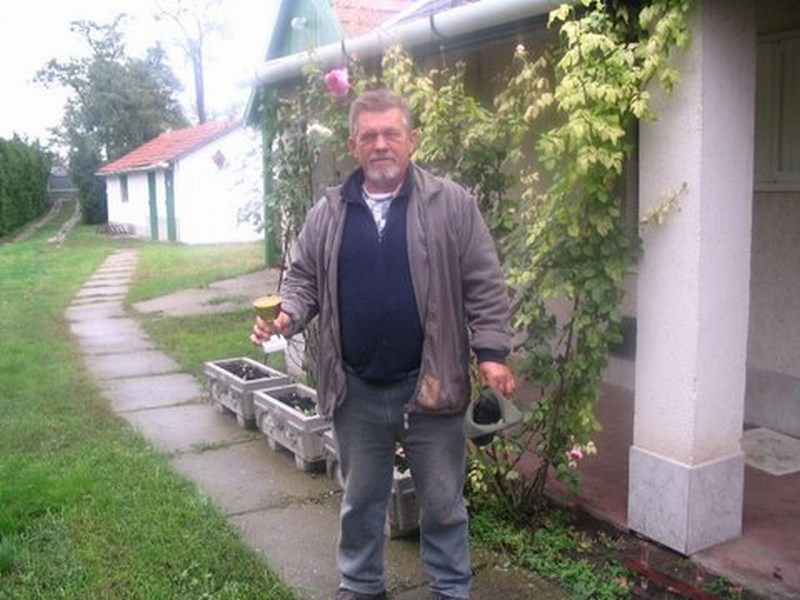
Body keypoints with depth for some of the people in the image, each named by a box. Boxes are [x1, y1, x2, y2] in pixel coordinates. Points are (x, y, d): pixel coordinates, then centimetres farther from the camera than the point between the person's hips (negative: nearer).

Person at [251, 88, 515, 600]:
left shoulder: (452, 204, -4)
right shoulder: (328, 213, 4)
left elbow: (484, 286, -4)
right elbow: (303, 279, 10)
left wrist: (491, 352, -11)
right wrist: (286, 316, -10)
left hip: (430, 385, -2)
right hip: (355, 389, 3)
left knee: (442, 501, 12)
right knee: (361, 499, 19)